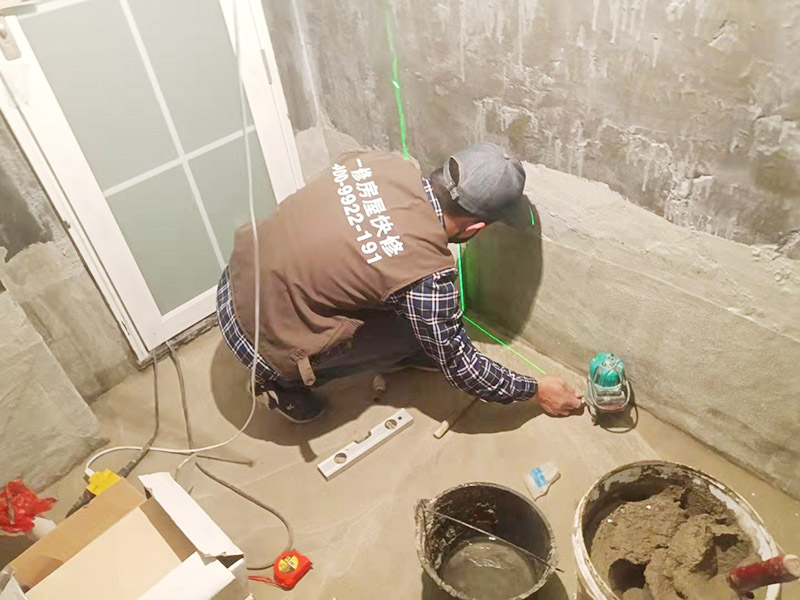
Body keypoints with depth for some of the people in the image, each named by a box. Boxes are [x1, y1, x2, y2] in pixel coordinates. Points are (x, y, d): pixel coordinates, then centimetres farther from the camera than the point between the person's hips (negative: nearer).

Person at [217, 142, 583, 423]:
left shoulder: (384, 164, -8)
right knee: (414, 333, 3)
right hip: (263, 341, -7)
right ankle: (287, 384, 10)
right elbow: (459, 365, -10)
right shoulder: (427, 274, -25)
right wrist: (536, 391, 3)